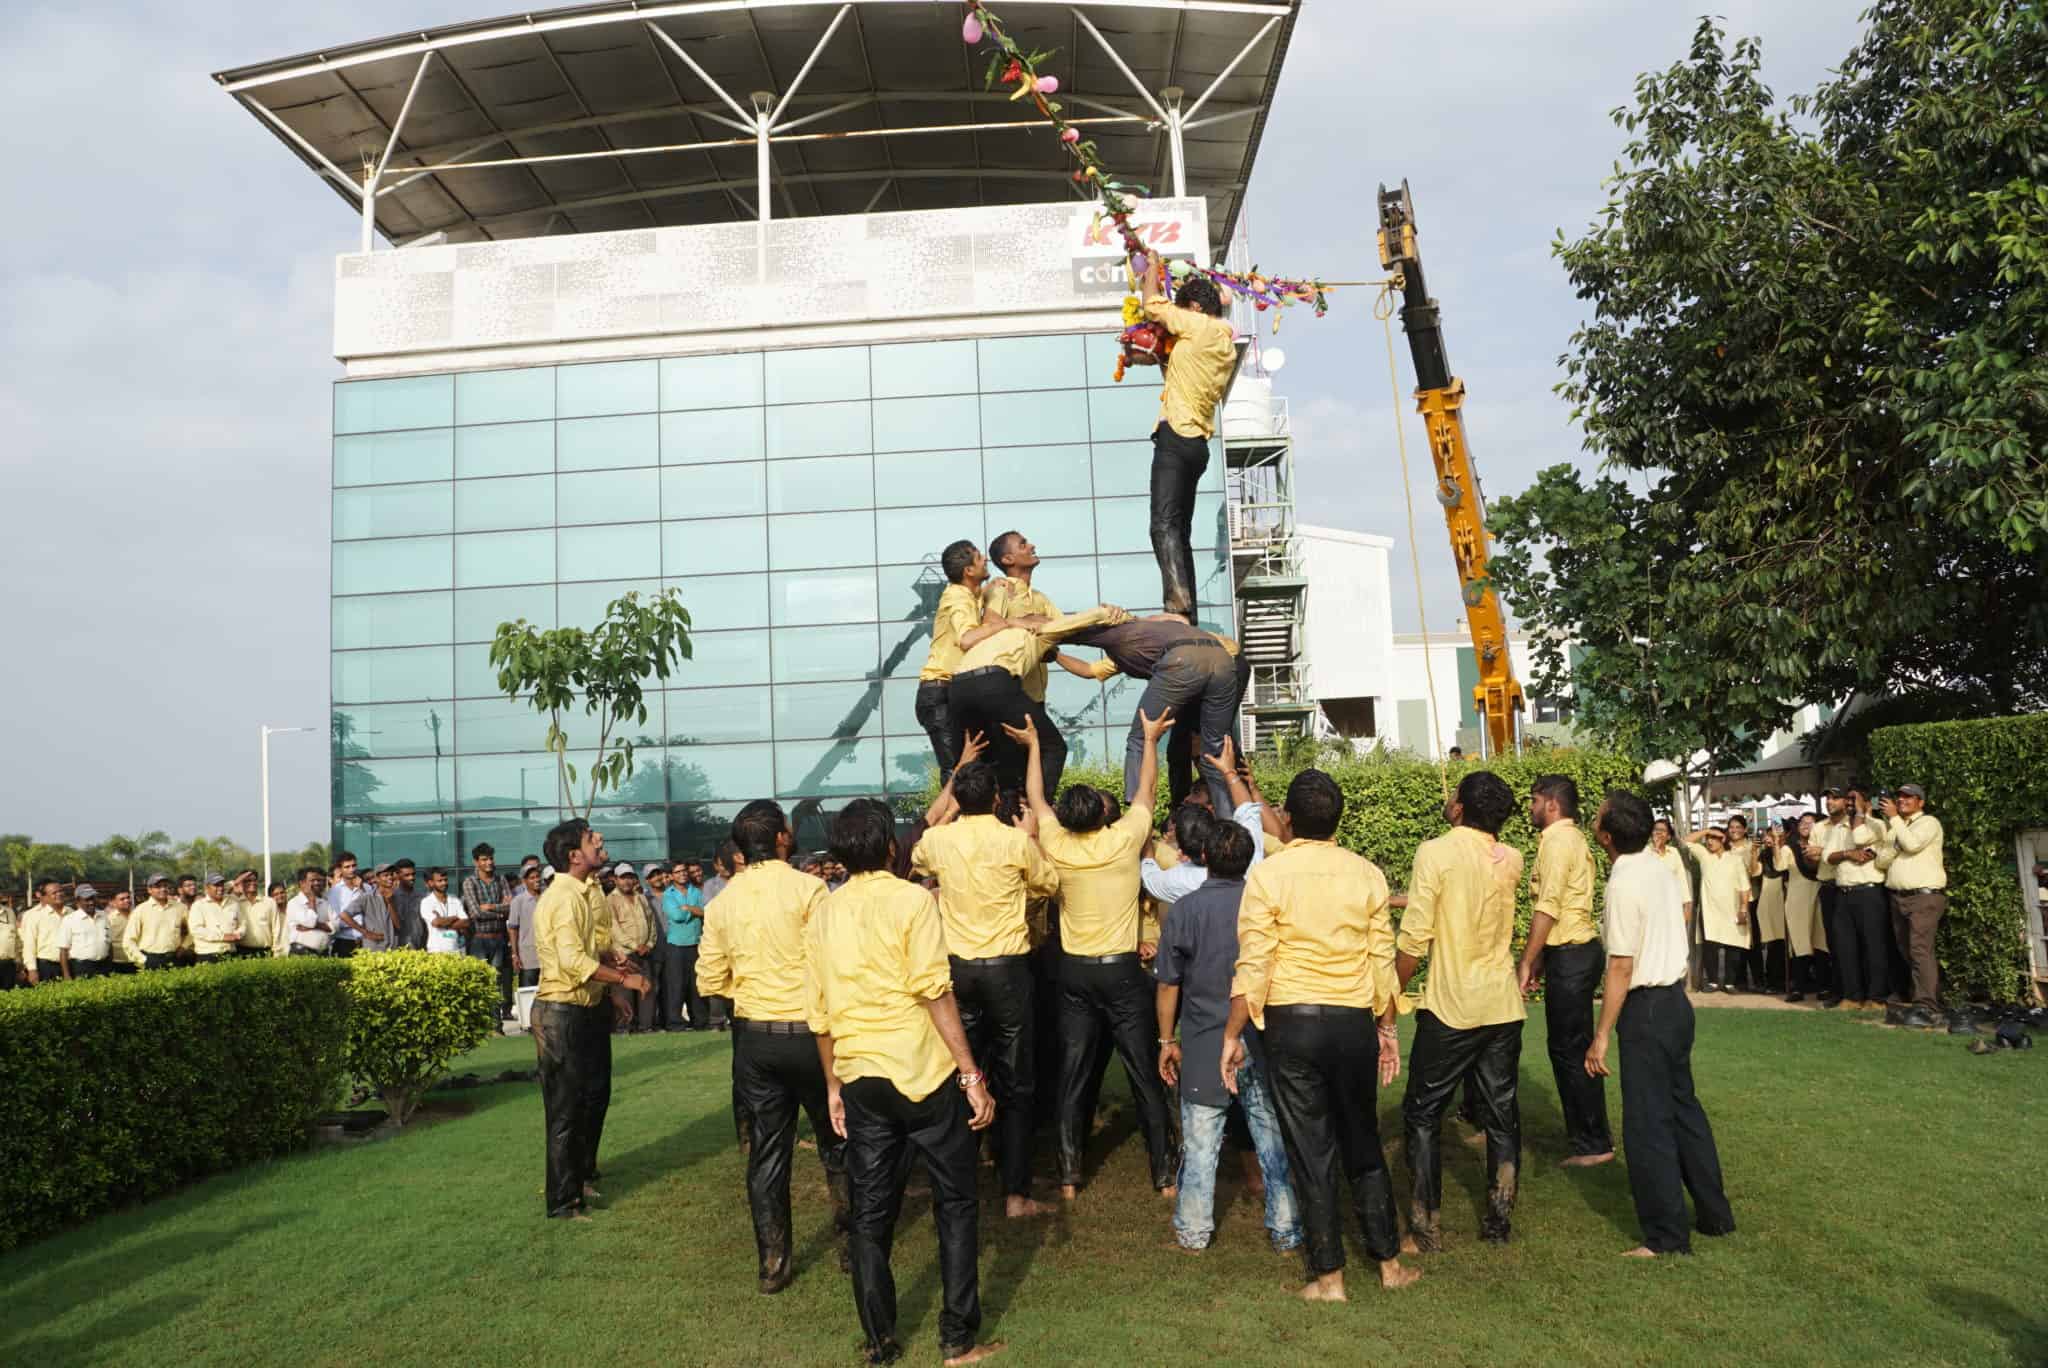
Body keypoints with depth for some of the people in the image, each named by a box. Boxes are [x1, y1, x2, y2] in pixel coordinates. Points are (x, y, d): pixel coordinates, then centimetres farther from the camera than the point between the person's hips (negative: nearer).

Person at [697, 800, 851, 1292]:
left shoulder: (721, 903, 1)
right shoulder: (807, 888, -14)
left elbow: (710, 981, 6)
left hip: (753, 1037, 4)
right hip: (808, 1031, -4)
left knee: (766, 1152, 11)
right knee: (837, 1141, 14)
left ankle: (773, 1265, 16)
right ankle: (851, 1244, 23)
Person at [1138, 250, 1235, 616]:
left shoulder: (1199, 326, -5)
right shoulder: (1227, 344, 20)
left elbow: (1153, 305, 4)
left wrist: (1154, 266, 19)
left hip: (1176, 436, -9)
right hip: (1198, 442, 9)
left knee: (1165, 525, -19)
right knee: (1180, 530, 11)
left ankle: (1179, 606, -32)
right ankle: (1186, 614, 9)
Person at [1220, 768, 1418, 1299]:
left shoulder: (1268, 875, -9)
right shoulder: (1367, 873, 0)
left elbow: (1253, 966, -11)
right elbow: (1382, 960, 4)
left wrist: (1232, 1034, -3)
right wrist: (1387, 1028, 15)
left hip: (1292, 1022, -3)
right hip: (1354, 1021, 3)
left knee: (1311, 1154, 7)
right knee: (1363, 1146, 18)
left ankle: (1328, 1275, 14)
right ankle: (1389, 1261, 26)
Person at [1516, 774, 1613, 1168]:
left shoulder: (1557, 841, -14)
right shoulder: (1573, 838, 17)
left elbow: (1547, 908, -20)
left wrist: (1526, 962, -18)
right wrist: (1542, 959, 17)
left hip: (1570, 956, -10)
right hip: (1577, 949, 10)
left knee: (1570, 1050, -3)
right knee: (1572, 1047, 15)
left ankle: (1594, 1143, 3)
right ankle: (1584, 1135, 23)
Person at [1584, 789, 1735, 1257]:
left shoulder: (1623, 884, -20)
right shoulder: (1658, 867, 5)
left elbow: (1621, 967, -21)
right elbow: (1682, 915, 17)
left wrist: (1601, 1037, -17)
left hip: (1647, 1008, -9)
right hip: (1676, 999, 9)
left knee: (1647, 1125, 0)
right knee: (1682, 1105, 19)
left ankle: (1666, 1236, 8)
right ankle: (1713, 1213, 30)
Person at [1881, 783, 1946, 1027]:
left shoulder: (1928, 822, -1)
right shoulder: (1896, 825, 23)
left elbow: (1912, 844, -19)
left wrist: (1894, 817, -13)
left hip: (1924, 896, -8)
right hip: (1898, 897, 8)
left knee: (1920, 950, -17)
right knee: (1907, 952, 9)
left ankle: (1928, 1009, -20)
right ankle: (1931, 998, 19)